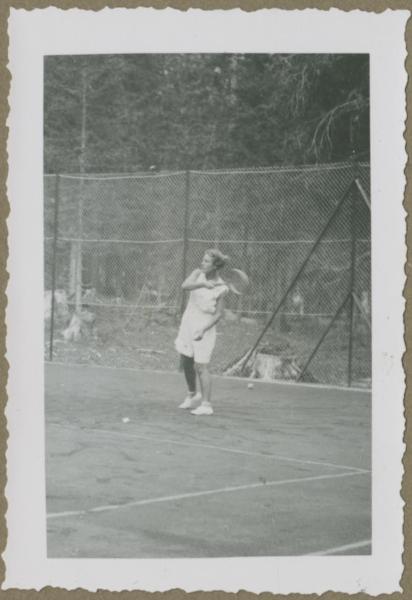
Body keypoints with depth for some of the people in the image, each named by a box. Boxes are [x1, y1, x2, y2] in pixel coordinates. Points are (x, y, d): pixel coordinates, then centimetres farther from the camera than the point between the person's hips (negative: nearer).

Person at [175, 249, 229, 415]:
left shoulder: (221, 288, -13)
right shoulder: (198, 274, -1)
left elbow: (218, 314, -10)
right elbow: (185, 285, -20)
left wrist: (204, 329, -19)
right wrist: (203, 284, -34)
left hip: (205, 327, -5)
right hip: (188, 322, 6)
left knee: (201, 366, -8)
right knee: (186, 362, 14)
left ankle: (206, 405, -1)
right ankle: (192, 395, 34)